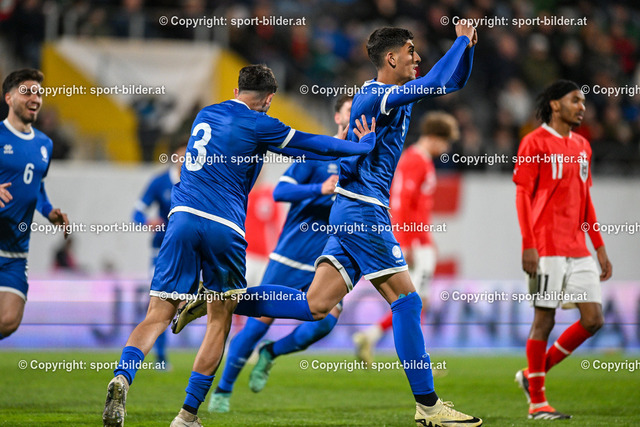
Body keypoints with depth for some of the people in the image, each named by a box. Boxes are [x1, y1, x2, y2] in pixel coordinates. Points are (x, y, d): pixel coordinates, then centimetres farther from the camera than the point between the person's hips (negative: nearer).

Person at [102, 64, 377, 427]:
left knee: (158, 316, -2)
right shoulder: (258, 125, 2)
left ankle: (122, 378, -29)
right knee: (220, 321, 10)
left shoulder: (205, 115, 20)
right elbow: (314, 146, 8)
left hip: (183, 219, 4)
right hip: (224, 227, -4)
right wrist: (366, 144, 23)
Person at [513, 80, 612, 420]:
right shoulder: (535, 142, -4)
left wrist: (599, 247, 16)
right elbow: (523, 195, -8)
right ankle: (537, 402, 4)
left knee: (593, 319, 1)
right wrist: (528, 246, -16)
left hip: (578, 250, 7)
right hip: (547, 248, -7)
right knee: (544, 319, -4)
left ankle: (534, 373, 15)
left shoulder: (582, 146, 17)